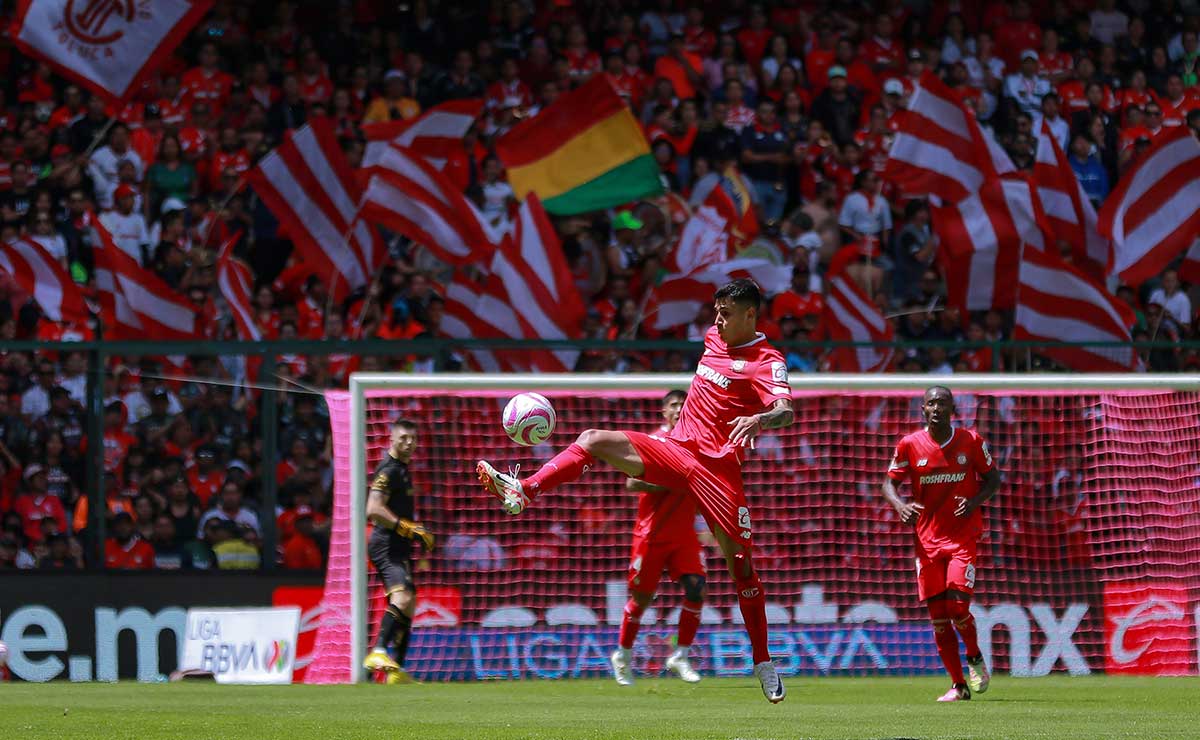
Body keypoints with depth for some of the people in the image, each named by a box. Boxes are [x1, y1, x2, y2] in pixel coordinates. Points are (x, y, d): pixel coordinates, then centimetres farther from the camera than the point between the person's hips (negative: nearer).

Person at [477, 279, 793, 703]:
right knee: (594, 440, -11)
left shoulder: (767, 362, -12)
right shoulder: (714, 338, 11)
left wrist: (759, 419, -49)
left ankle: (764, 664, 4)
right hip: (675, 447, 7)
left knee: (740, 561, -5)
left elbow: (786, 411, -27)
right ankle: (521, 492, -19)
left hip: (717, 468, -6)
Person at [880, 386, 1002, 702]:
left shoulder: (971, 441, -2)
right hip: (928, 540, 2)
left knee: (958, 607, -16)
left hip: (963, 536, -2)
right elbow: (889, 483, 6)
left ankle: (975, 657, 15)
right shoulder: (910, 445, -1)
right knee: (938, 616, 1)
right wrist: (900, 505, -16)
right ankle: (958, 685, 13)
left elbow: (992, 478, 8)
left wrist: (975, 501, -12)